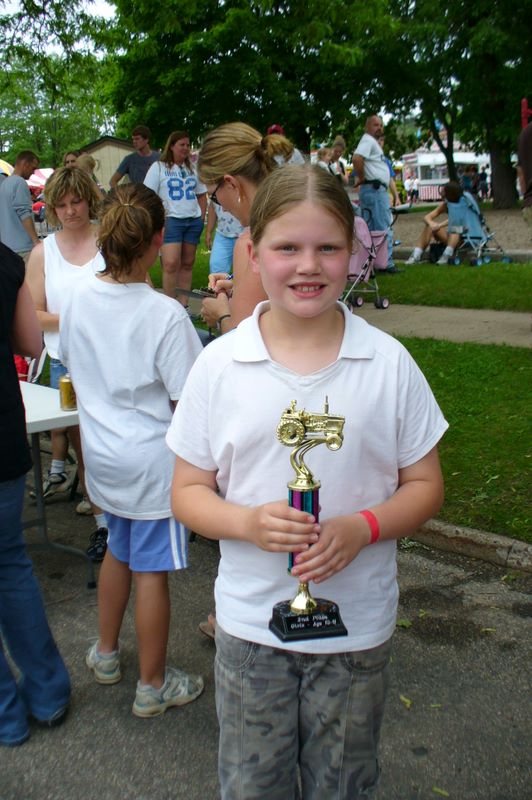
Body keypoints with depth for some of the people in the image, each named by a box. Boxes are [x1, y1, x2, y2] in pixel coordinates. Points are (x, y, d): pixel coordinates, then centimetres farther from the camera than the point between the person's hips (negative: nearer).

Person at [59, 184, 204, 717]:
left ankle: (106, 653, 43)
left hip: (101, 454, 6)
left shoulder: (78, 299, -4)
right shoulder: (165, 315, -22)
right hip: (153, 461, -6)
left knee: (119, 549, 26)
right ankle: (152, 686, 24)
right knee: (151, 571, 7)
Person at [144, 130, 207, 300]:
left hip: (193, 221, 5)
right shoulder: (158, 167, 2)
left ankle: (183, 305, 11)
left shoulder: (192, 168, 16)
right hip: (171, 220, -5)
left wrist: (202, 218, 8)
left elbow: (202, 196, 21)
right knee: (171, 264, -15)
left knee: (187, 264, 6)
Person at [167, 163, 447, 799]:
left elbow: (425, 485, -1)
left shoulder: (388, 363, -8)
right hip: (250, 625, 0)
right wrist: (249, 522, -21)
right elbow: (188, 491, -1)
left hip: (357, 626, 0)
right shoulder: (218, 365, -8)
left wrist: (361, 528, -20)